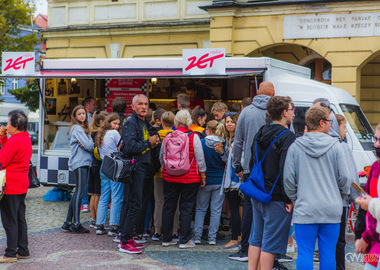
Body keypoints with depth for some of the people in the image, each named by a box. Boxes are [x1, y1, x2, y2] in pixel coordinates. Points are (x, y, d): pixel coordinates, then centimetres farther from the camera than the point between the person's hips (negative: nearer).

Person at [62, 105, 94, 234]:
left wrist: (87, 144, -7)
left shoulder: (83, 128, 20)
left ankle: (68, 222, 16)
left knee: (78, 192, 11)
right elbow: (89, 146, -17)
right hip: (80, 163, -10)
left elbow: (91, 146, 13)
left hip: (85, 162, 10)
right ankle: (76, 224, -5)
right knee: (79, 192, -8)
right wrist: (90, 144, 3)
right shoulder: (77, 128, -9)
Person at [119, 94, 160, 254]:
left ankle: (127, 238, 20)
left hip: (141, 167, 10)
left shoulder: (145, 124, 17)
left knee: (129, 204, 13)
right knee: (135, 205, -11)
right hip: (134, 167, -10)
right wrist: (149, 143, -13)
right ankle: (125, 242, -7)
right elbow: (130, 146, -23)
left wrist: (154, 142, 7)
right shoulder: (130, 123, -11)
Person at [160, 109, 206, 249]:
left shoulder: (168, 137, -1)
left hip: (169, 178, 3)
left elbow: (161, 157, 10)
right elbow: (200, 159, -5)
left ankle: (166, 238, 18)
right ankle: (184, 240, 6)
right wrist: (203, 176, 6)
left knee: (168, 207, 12)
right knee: (186, 208, 4)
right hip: (190, 178, -2)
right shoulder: (194, 137, -9)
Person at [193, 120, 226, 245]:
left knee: (200, 209, 12)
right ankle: (212, 237, 8)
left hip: (205, 180, 0)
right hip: (220, 181, 0)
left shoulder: (201, 143, -8)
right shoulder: (223, 144, -6)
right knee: (216, 210, 7)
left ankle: (197, 236, 10)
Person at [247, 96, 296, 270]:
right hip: (276, 198, -8)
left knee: (256, 239, 16)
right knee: (271, 243, -2)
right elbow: (286, 169, -21)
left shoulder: (260, 134, 11)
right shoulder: (287, 136, -14)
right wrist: (289, 199, -16)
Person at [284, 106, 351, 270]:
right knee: (328, 253, 8)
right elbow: (345, 178, 1)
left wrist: (294, 199, 15)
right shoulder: (335, 146, -1)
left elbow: (288, 179, -1)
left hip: (305, 209, -1)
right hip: (332, 210, 1)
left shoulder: (295, 147, -1)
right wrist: (341, 196, 19)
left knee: (305, 254, 3)